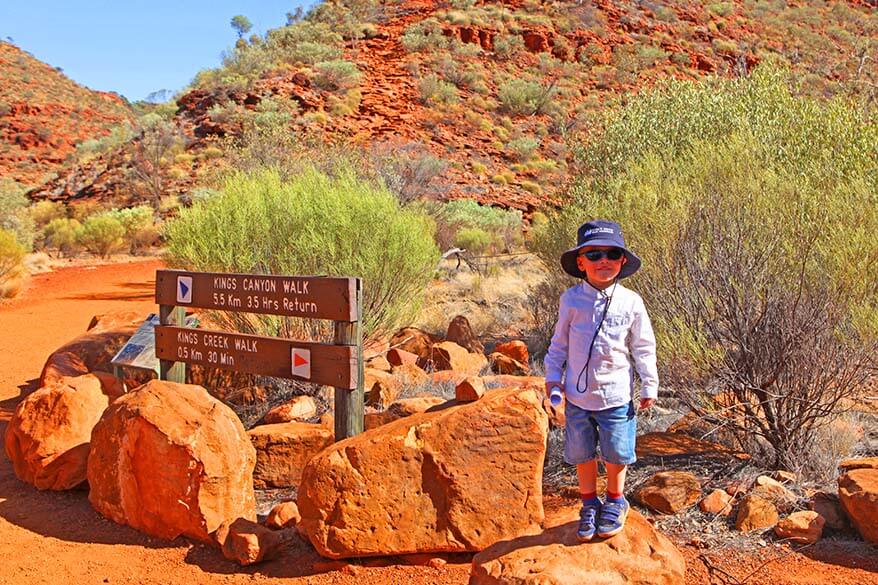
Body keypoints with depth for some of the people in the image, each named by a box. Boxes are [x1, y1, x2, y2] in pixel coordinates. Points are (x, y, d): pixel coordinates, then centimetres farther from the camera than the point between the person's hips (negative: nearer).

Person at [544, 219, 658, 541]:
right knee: (582, 454, 12)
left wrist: (649, 385, 5)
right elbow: (559, 343, 6)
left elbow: (643, 347, 4)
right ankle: (590, 504, 33)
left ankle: (615, 502, 35)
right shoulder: (571, 300, -4)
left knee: (616, 454, 10)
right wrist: (553, 377, 3)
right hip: (578, 396, 1)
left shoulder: (630, 301, -5)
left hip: (617, 396, 0)